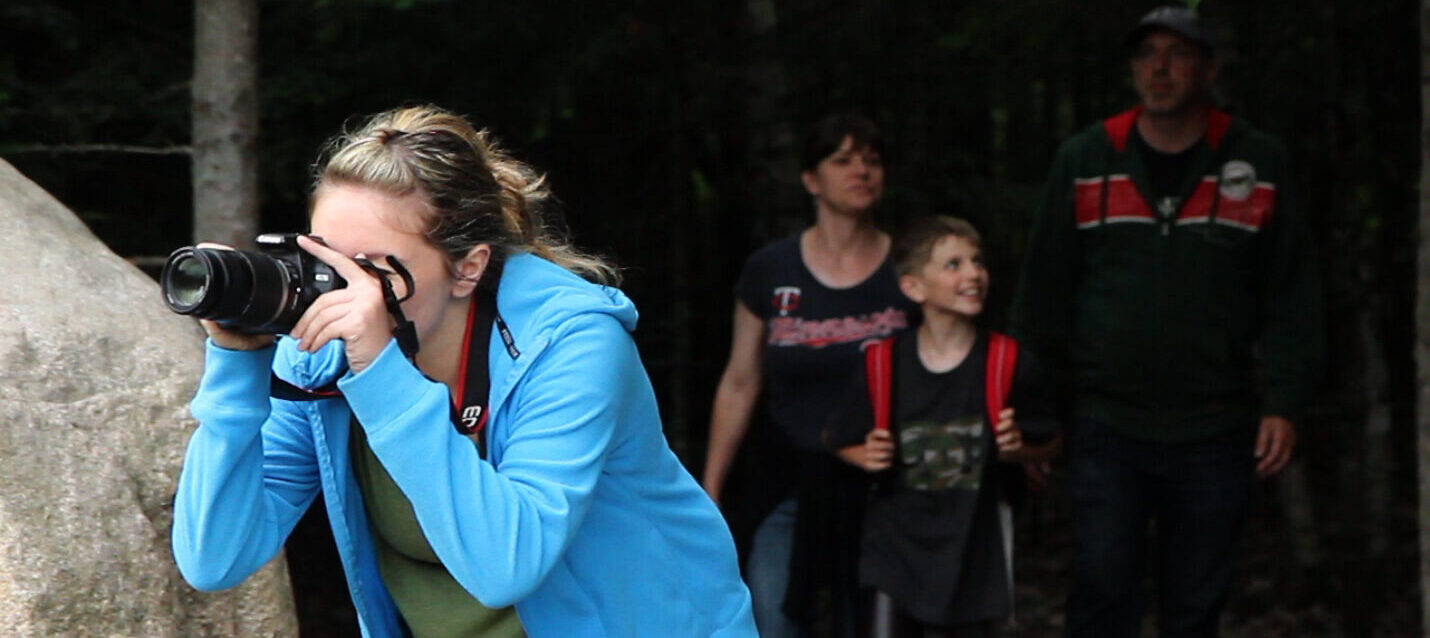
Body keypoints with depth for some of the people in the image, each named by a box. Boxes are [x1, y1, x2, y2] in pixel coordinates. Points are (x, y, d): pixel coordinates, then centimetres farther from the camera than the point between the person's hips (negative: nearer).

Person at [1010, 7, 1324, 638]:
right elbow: (1044, 293, 8)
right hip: (1105, 426, 0)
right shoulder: (1083, 161, 5)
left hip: (1214, 435, 0)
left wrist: (1283, 403, -4)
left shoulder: (1258, 164, 4)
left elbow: (1291, 297, 4)